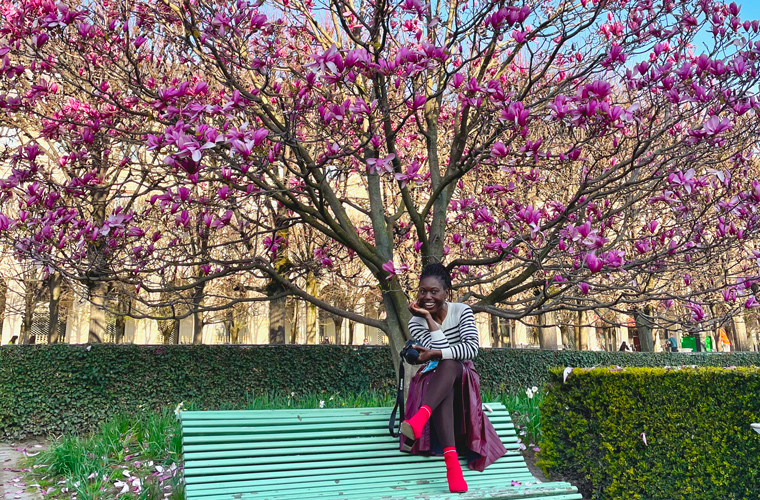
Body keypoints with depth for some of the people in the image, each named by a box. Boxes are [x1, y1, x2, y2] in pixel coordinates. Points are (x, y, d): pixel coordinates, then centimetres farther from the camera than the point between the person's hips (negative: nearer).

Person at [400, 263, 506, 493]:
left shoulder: (462, 311, -5)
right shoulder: (416, 322, -5)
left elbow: (472, 348, -19)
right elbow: (441, 349, -18)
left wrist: (436, 353, -25)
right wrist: (429, 319, -22)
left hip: (462, 378, 0)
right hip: (434, 381, 0)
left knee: (450, 365, -37)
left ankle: (420, 417, -62)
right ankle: (451, 460, -57)